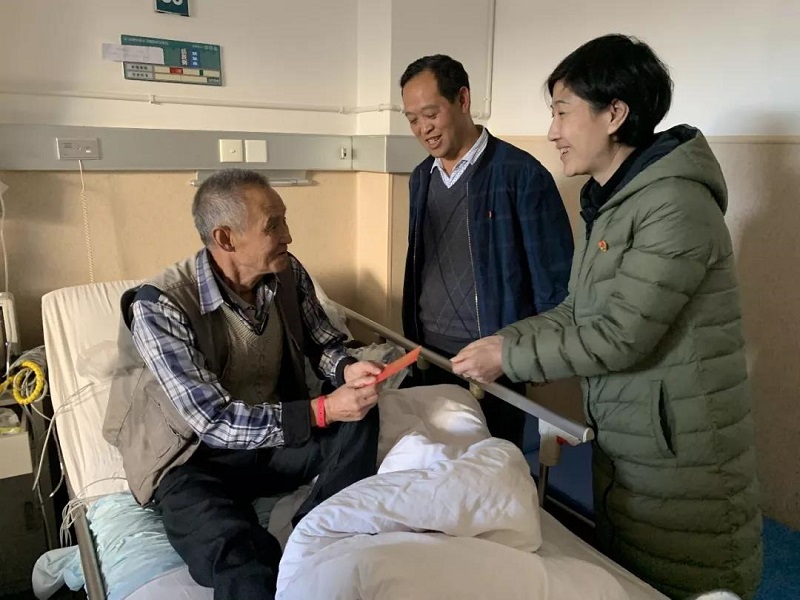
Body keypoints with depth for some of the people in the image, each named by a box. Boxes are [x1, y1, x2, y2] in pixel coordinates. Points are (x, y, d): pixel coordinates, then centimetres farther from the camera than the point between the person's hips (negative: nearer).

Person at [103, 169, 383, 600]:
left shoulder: (289, 275, -7)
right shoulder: (159, 305, -24)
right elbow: (215, 422, -25)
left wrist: (347, 370, -16)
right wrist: (322, 410, -30)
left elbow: (323, 343, 8)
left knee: (359, 418, -22)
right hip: (195, 460, -6)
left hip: (276, 437, 6)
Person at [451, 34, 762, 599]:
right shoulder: (611, 203, 9)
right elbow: (577, 312, 10)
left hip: (681, 461, -8)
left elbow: (620, 336, -23)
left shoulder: (676, 204, -20)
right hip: (621, 446, 9)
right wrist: (500, 341, -1)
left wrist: (508, 356, -14)